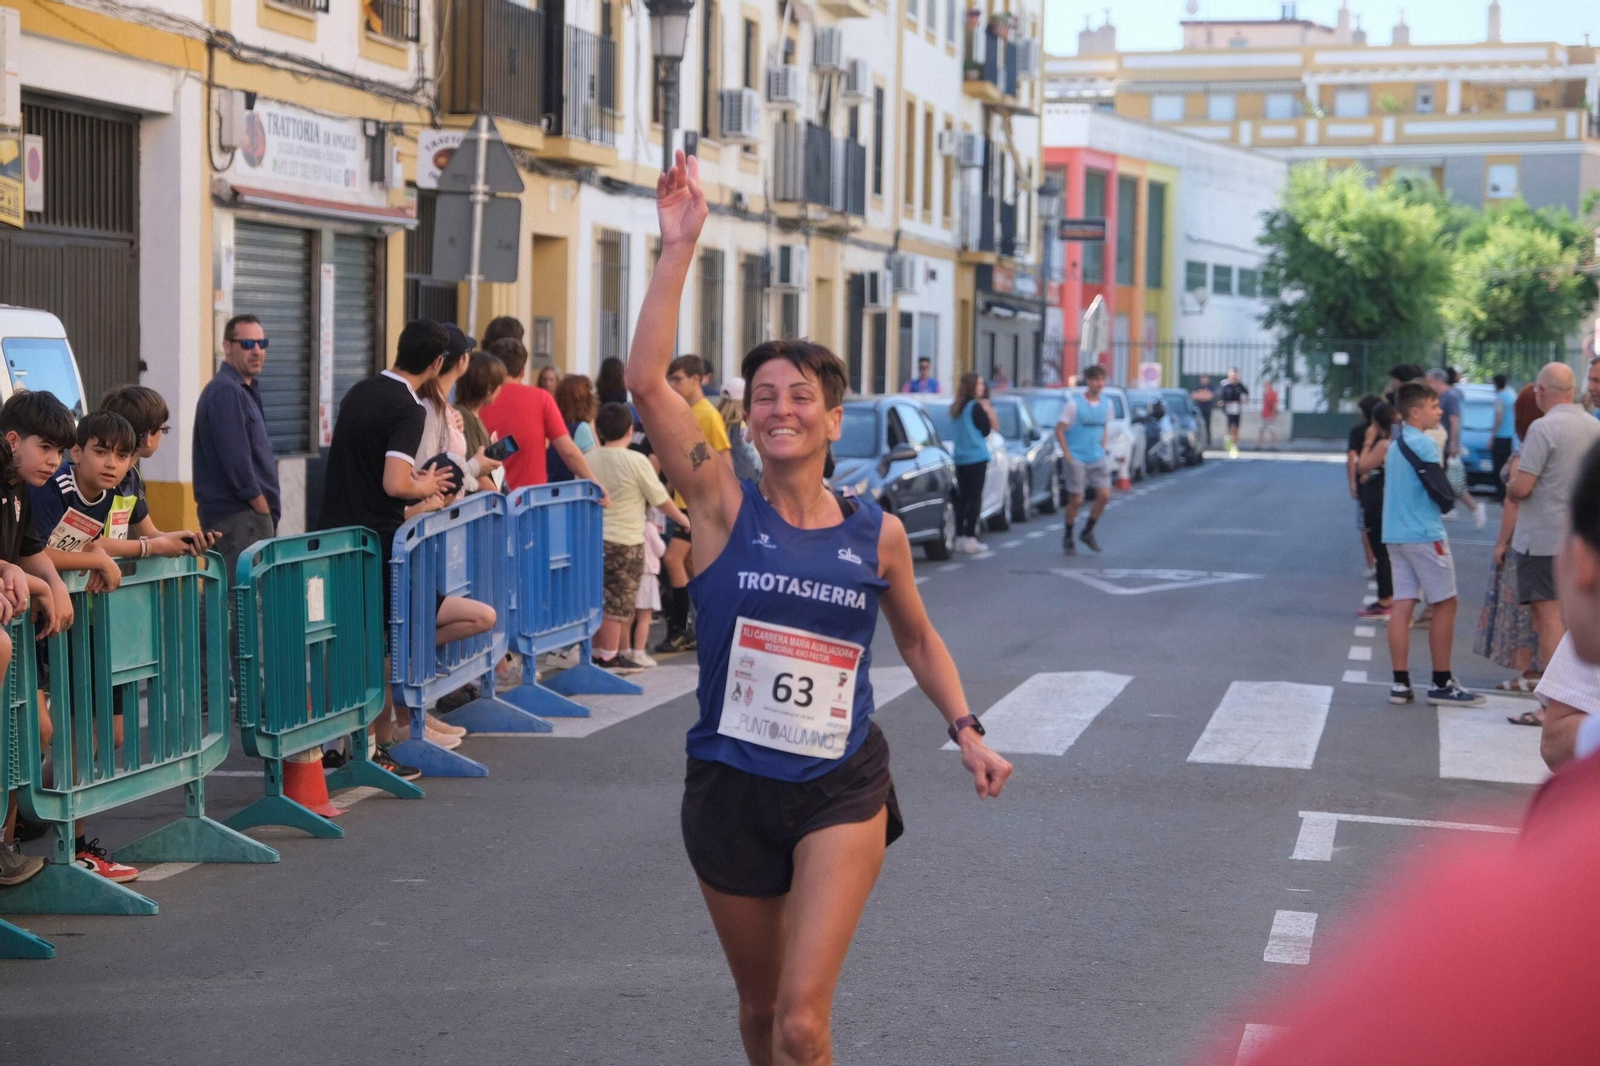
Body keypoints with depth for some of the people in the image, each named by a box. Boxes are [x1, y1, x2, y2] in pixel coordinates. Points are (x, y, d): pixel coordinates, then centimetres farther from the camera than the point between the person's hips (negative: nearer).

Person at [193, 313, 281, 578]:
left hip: (250, 515, 10)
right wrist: (264, 510, -13)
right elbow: (235, 459, -20)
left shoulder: (244, 389, 19)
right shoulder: (226, 391, -13)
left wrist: (267, 512, 14)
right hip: (238, 517, -10)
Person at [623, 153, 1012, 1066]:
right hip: (729, 789, 1)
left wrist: (966, 730, 3)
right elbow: (648, 382, -18)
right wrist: (680, 245, -21)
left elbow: (919, 640, 15)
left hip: (840, 793, -1)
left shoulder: (879, 534, -2)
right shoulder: (725, 508, -6)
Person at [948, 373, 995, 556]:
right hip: (976, 457, -7)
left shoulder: (955, 408, 10)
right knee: (975, 498, -4)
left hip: (960, 458, 7)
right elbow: (986, 431, -6)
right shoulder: (976, 407, -11)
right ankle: (969, 538, -8)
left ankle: (959, 537, 11)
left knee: (962, 497, 11)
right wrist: (988, 412, 3)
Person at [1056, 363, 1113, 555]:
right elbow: (1059, 430, -8)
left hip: (1098, 458, 5)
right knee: (1076, 500, -2)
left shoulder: (1107, 403, 5)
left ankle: (1088, 532, 15)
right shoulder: (1074, 403, -11)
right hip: (1077, 458, -5)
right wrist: (1068, 456, -12)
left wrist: (1102, 450, 10)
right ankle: (1068, 537, 17)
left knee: (1104, 495, -5)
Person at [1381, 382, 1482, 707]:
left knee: (1402, 605, 5)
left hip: (1395, 533, 8)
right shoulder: (1425, 444, -13)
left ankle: (1400, 683, 2)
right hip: (1424, 534, -8)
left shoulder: (1395, 445, 14)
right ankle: (1442, 684, 4)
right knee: (1445, 605, 1)